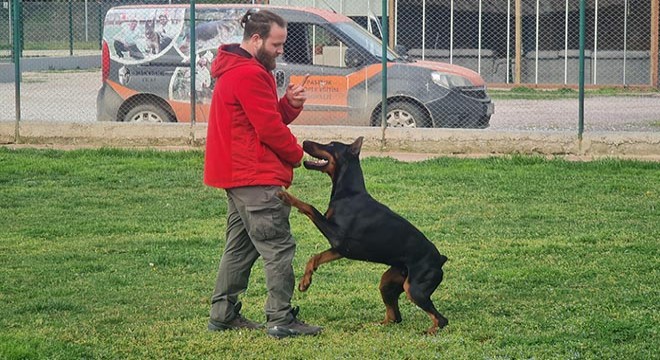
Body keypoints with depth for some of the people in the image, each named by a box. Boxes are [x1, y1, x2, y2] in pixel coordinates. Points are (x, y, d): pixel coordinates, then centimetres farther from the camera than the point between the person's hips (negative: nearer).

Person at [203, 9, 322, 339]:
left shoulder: (235, 71, 18)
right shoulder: (249, 75, -17)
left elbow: (272, 116, 17)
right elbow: (270, 128, -18)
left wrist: (290, 103, -3)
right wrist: (297, 154, -2)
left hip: (236, 175, 11)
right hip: (256, 176, -11)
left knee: (240, 246, 15)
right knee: (278, 247, -10)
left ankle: (223, 314, 18)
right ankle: (281, 320, -11)